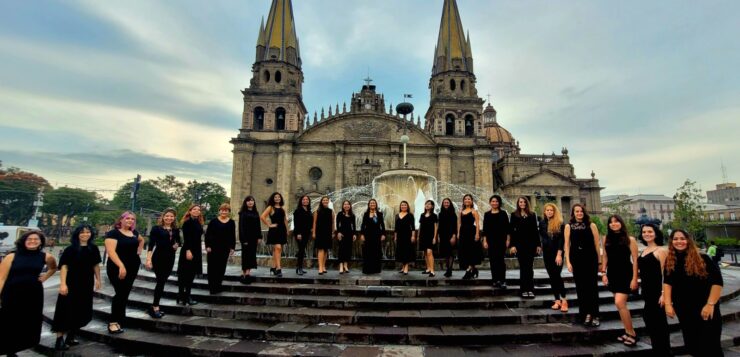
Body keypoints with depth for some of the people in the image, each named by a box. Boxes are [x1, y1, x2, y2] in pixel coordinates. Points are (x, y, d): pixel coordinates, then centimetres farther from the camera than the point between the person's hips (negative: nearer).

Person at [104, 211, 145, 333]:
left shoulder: (134, 232, 8)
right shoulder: (113, 233, -12)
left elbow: (141, 240, 31)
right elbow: (111, 251, -23)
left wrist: (139, 251, 14)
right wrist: (121, 265, -32)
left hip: (133, 267, 6)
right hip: (117, 268, -6)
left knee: (125, 293, 11)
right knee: (120, 293, -10)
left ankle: (120, 319, 22)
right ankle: (113, 322, 1)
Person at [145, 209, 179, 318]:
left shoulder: (176, 230, 8)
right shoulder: (156, 228, -6)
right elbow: (151, 244, -11)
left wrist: (177, 245, -2)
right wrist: (148, 259, -17)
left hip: (170, 258, 5)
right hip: (158, 258, -5)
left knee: (163, 281, 10)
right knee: (160, 281, -6)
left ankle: (154, 305, 22)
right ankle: (155, 307, 4)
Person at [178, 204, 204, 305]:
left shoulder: (198, 223, 13)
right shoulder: (187, 222, -10)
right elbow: (186, 238, -18)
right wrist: (188, 250, -25)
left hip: (197, 251, 8)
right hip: (188, 251, -8)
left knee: (192, 274, 10)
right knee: (185, 274, -2)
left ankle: (187, 296, 17)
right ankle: (181, 297, 5)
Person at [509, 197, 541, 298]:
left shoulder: (532, 215, 9)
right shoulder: (514, 215, 4)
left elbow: (535, 230, 8)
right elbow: (512, 231, 0)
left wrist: (538, 244, 3)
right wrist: (513, 245, -8)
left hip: (531, 243, 1)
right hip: (520, 244, -1)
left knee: (530, 267, 3)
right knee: (523, 267, 2)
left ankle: (530, 290, 8)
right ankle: (523, 290, 8)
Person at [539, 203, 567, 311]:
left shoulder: (559, 223, -6)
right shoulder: (542, 223, 6)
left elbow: (561, 240, -11)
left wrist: (559, 254, -17)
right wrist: (544, 246, 11)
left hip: (557, 253, -4)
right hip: (546, 253, 4)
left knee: (557, 275, -10)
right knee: (552, 277, 6)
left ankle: (563, 299, 4)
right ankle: (557, 300, 13)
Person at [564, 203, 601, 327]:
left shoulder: (591, 225, 1)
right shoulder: (568, 226, 3)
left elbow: (597, 244, 3)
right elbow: (567, 244, 2)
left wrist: (599, 261, 2)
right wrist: (568, 261, -2)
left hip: (590, 259, -1)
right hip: (576, 260, 1)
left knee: (592, 287, 2)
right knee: (581, 287, 7)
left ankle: (594, 315, 10)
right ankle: (586, 313, 18)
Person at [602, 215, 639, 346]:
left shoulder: (630, 239, -6)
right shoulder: (606, 239, 6)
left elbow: (635, 260, -7)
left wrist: (634, 278, -11)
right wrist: (604, 273, 5)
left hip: (626, 274, -5)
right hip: (612, 274, 5)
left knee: (619, 303, -13)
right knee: (621, 304, 11)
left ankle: (632, 333, 3)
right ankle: (628, 332, 22)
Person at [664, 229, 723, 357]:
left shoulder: (702, 259, -8)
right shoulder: (670, 261, 1)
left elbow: (717, 281, -11)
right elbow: (667, 283, -1)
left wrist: (710, 304, -17)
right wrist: (668, 304, -9)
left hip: (705, 309, -3)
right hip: (684, 310, 3)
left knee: (711, 346, 1)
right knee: (692, 346, 12)